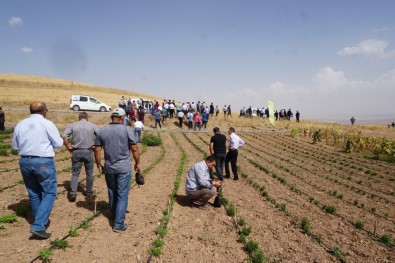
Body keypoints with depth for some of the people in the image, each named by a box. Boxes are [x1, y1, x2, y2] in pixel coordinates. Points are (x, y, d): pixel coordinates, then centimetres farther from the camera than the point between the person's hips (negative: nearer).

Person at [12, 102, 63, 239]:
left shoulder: (20, 124, 6)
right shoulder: (47, 124, -10)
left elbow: (15, 146, 15)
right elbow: (59, 143, -4)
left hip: (24, 162, 6)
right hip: (43, 162, -6)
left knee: (33, 194, 17)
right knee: (49, 193, 3)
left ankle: (41, 222, 32)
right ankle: (38, 226, -6)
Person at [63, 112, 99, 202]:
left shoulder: (73, 125, 3)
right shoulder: (92, 125, 1)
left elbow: (64, 137, -8)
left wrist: (69, 148, 0)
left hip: (76, 152, 0)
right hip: (88, 151, 0)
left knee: (75, 173, 9)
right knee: (89, 173, 15)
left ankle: (72, 194, 0)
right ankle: (89, 192, 27)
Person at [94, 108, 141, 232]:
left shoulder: (102, 131, 1)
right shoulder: (127, 130, -10)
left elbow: (97, 150, 2)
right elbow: (134, 149, -9)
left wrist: (99, 165, 14)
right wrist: (137, 163, 4)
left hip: (108, 168, 4)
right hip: (124, 168, -4)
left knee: (112, 193, 20)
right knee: (122, 195, 2)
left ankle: (115, 216, 38)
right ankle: (118, 224, 3)